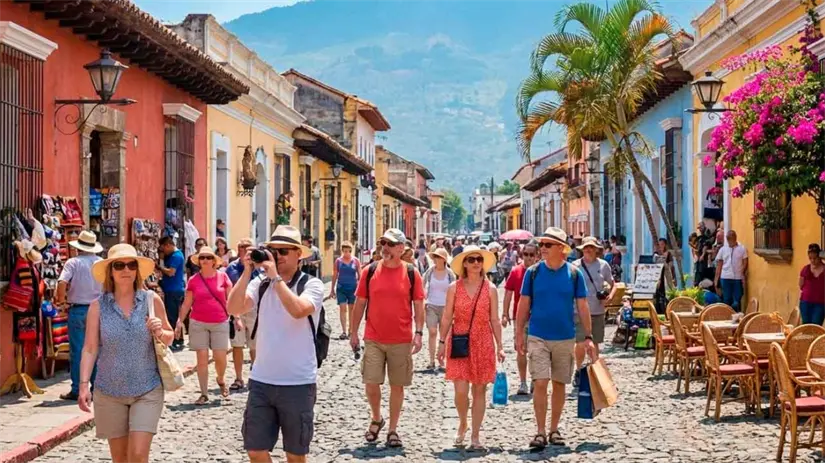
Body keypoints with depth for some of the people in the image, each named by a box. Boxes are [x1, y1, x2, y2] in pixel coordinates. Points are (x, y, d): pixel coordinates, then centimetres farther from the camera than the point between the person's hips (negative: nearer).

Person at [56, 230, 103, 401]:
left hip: (77, 310, -3)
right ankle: (96, 388, 13)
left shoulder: (73, 262, -7)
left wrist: (61, 300, -5)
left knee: (77, 350, 2)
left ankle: (76, 390, 4)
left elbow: (62, 283, -20)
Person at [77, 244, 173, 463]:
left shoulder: (152, 300, -2)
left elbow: (170, 337, 9)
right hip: (109, 392, 1)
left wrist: (160, 333, -13)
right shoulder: (98, 306, -2)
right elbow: (90, 348, -2)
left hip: (147, 390, -1)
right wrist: (84, 384, -12)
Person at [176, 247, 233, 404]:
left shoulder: (223, 277, 0)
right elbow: (187, 303, 5)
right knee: (202, 358, 1)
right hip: (198, 323, 0)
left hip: (220, 323, 0)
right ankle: (204, 394, 8)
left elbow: (230, 299, 4)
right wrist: (180, 321, -2)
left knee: (220, 358, -3)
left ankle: (220, 380, 30)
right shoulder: (193, 280, 1)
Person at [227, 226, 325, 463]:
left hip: (298, 383, -4)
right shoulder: (260, 283, 5)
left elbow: (298, 310, -26)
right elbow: (234, 309, -9)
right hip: (260, 381, 4)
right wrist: (247, 272, -13)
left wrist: (275, 276, -20)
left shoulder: (311, 284, -6)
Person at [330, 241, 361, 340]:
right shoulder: (338, 261, 2)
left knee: (351, 309, 8)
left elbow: (360, 275, 3)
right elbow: (334, 276, 7)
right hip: (341, 288, 0)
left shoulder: (355, 261, 0)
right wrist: (332, 290, 8)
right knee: (342, 308, -7)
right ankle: (344, 332, -9)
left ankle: (350, 330, 18)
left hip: (353, 288, 0)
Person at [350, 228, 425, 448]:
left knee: (397, 386, 6)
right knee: (371, 383, -3)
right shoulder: (369, 271, 1)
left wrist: (418, 333, -8)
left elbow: (418, 306, 1)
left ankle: (392, 430, 18)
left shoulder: (411, 274, -1)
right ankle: (376, 419, 23)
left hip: (401, 340, -1)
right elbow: (360, 303, 7)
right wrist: (353, 332, 6)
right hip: (373, 339, 1)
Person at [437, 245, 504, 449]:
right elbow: (447, 318, 4)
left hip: (483, 344, 1)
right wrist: (442, 342, 1)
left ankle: (475, 435, 14)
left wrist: (499, 346, 1)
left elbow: (495, 320, 5)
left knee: (479, 390, 4)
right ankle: (462, 423, 22)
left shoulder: (490, 289, 2)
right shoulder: (454, 288, 1)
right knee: (461, 391, -7)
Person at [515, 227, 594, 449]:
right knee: (540, 383, -9)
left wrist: (588, 337, -2)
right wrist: (519, 334, 0)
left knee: (559, 384, 9)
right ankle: (540, 432, -3)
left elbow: (582, 306, 2)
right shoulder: (533, 272, -1)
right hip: (538, 337, -1)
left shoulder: (574, 273, -1)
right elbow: (524, 305, 4)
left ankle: (554, 430, 21)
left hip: (565, 337, 1)